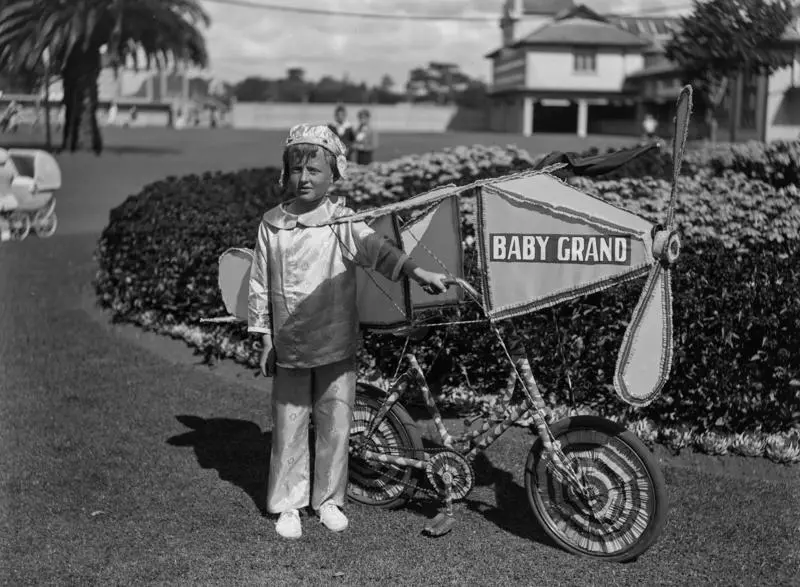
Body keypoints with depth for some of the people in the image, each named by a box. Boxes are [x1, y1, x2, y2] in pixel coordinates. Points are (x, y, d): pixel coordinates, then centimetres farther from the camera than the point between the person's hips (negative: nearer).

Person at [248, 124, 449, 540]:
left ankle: (328, 500, 25)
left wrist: (418, 271, -36)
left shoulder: (342, 222, -4)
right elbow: (259, 285, 7)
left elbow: (376, 249, -20)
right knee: (288, 428, 8)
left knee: (335, 427, 8)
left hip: (336, 347, -1)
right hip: (289, 348, 1)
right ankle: (287, 504, 22)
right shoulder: (272, 224, 2)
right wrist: (265, 340, 5)